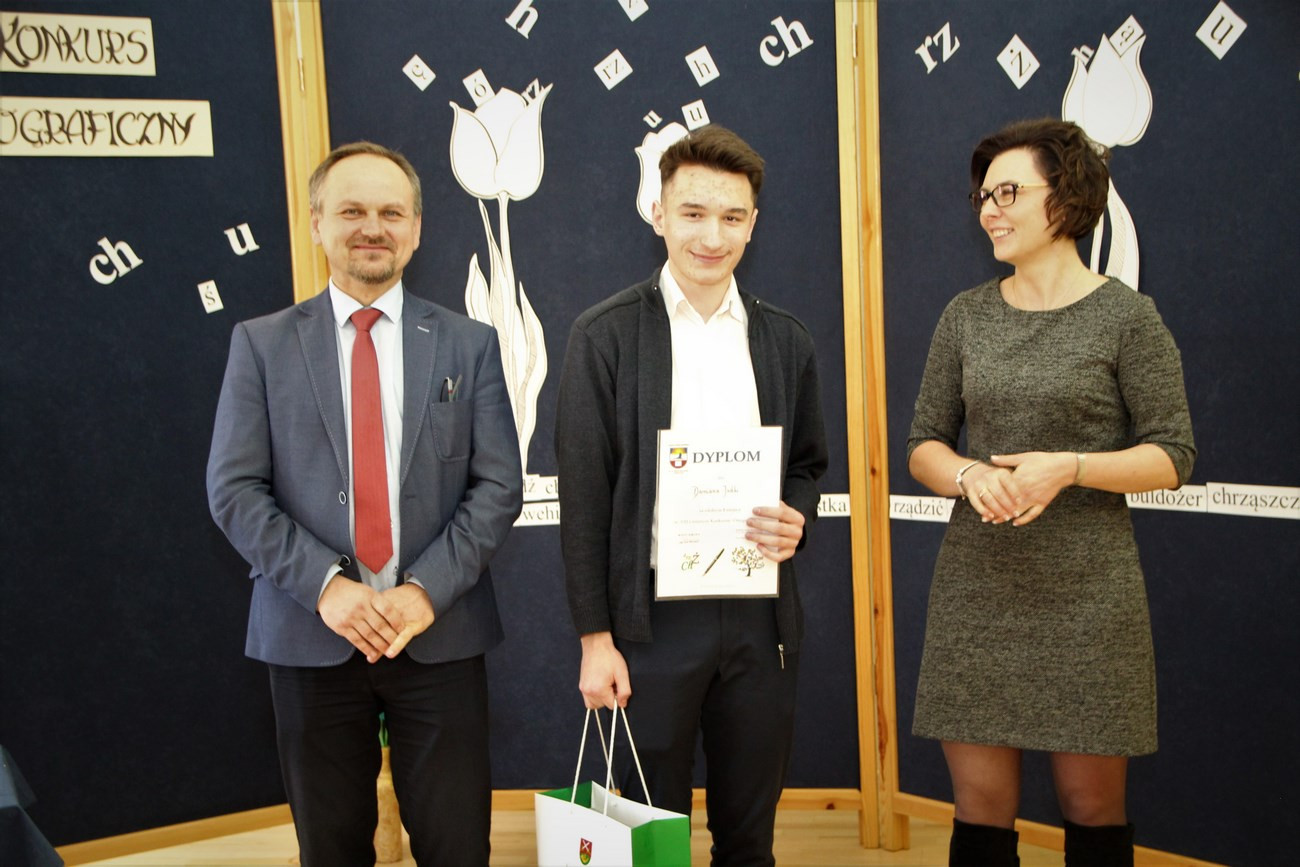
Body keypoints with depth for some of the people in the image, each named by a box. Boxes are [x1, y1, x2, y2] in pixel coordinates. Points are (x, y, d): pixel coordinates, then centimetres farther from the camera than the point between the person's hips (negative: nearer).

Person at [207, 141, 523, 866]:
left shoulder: (469, 345, 5)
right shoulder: (261, 344, 4)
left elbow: (500, 485, 0)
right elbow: (234, 489, -2)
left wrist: (425, 590, -13)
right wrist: (326, 585, -14)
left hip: (440, 633, 0)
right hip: (310, 635, 0)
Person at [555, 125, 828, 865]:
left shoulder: (786, 340, 7)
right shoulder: (606, 335, -4)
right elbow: (584, 494, -5)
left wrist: (796, 521, -8)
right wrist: (595, 637, -8)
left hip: (761, 616, 3)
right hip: (653, 617, -3)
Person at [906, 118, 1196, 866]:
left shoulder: (1125, 315, -2)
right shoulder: (966, 316, 8)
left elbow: (1172, 456, -2)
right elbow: (923, 445, 10)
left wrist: (1069, 467, -18)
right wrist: (970, 475, -12)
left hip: (1085, 594, -3)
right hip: (977, 588, 3)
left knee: (1094, 807, 8)